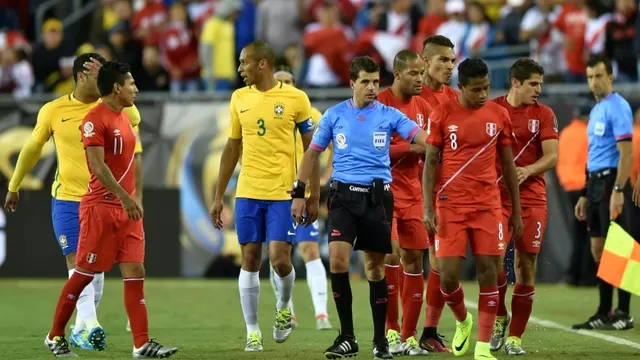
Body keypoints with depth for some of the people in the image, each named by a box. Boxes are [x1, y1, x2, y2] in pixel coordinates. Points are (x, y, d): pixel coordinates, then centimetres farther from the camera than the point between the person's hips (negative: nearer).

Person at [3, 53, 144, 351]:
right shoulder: (53, 111, -1)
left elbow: (134, 118, -20)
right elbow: (32, 148, 13)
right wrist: (14, 187, 22)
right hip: (67, 200, -2)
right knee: (77, 262, -13)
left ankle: (81, 330, 21)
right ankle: (90, 326, -21)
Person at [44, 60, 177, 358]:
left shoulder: (125, 118, 14)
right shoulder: (95, 119, -13)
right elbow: (97, 164, -20)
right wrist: (124, 197, -24)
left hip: (126, 207, 8)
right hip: (101, 206, -8)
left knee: (135, 272, 0)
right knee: (85, 272, -1)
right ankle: (55, 336, 13)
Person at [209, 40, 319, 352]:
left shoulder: (295, 99, -4)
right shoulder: (239, 98, 8)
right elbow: (232, 148, 15)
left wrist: (313, 196, -3)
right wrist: (218, 196, 12)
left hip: (283, 193, -4)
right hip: (247, 193, 4)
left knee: (280, 259, -9)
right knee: (250, 259, 3)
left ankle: (284, 308, 21)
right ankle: (252, 332, 10)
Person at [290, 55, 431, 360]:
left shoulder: (389, 115, 2)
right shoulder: (334, 115, 5)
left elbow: (422, 138, -10)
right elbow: (313, 153, 12)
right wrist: (298, 193, 8)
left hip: (377, 197, 0)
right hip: (344, 195, 0)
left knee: (375, 267, 5)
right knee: (337, 260, -14)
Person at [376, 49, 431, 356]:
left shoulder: (423, 108, 10)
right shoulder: (379, 104, -8)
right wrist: (409, 147, -19)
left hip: (412, 194, 5)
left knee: (414, 259, 3)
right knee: (391, 254, -16)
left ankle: (409, 336, 9)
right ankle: (391, 331, -7)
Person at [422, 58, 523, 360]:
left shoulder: (498, 115, 5)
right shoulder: (442, 114, -2)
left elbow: (508, 164, 12)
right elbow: (430, 162, 1)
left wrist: (516, 210, 11)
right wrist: (428, 208, -7)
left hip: (488, 205, 2)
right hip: (451, 206, -1)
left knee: (487, 271, -4)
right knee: (448, 274, -6)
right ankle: (462, 321, 25)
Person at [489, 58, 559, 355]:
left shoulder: (543, 114, 3)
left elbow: (552, 157, -4)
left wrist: (527, 170, -20)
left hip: (531, 198, 1)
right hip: (496, 194, -1)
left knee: (526, 263, -1)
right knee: (494, 258, -11)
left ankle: (515, 336, 8)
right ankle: (500, 317, 16)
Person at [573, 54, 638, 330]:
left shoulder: (617, 107, -10)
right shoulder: (596, 111, 18)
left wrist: (618, 191, -24)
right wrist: (585, 195, 22)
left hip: (612, 183, -9)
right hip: (596, 183, 9)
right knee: (598, 250, 9)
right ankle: (604, 313, 14)